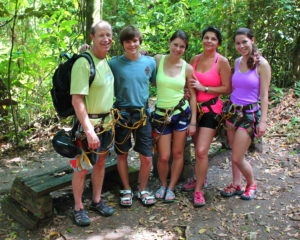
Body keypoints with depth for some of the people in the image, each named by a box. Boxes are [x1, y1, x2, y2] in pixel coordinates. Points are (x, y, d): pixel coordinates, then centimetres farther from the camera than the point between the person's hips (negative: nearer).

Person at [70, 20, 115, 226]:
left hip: (107, 121, 8)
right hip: (90, 123, -8)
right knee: (82, 167, 2)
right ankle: (78, 208, 19)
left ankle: (97, 201, 33)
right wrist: (89, 130, -27)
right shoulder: (84, 63, -20)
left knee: (101, 162, 17)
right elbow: (77, 100, -24)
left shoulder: (106, 61, 7)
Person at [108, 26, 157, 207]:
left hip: (143, 114, 1)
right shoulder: (114, 63, -5)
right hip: (122, 114, -1)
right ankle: (126, 190, 30)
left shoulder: (150, 62, 2)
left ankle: (143, 190, 27)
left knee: (147, 157, 4)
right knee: (122, 155, 11)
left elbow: (156, 83, 15)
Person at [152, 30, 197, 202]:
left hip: (182, 112, 1)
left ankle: (171, 187, 26)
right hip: (162, 114, -1)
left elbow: (193, 96, 4)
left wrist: (193, 122, 1)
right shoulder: (158, 60, -2)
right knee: (164, 156, 2)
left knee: (178, 154, 7)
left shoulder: (188, 68, -1)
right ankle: (163, 185, 29)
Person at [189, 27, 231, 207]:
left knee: (202, 151, -12)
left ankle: (199, 190, 1)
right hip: (195, 107, 5)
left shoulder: (222, 62, -8)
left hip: (211, 109, -5)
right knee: (198, 149, 13)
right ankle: (200, 179, 33)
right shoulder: (195, 59, 7)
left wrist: (203, 88, -15)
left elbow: (227, 88, -9)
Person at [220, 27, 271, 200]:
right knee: (236, 154, 13)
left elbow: (264, 95, -10)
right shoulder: (237, 62, 7)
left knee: (237, 158, -4)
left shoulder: (262, 64, -9)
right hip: (233, 111, 6)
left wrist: (263, 121, -14)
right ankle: (236, 185, 28)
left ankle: (252, 184, 21)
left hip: (250, 114, -5)